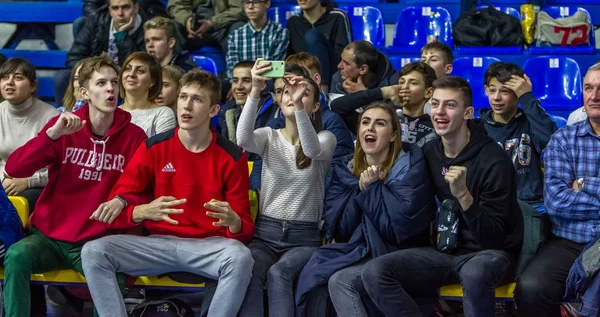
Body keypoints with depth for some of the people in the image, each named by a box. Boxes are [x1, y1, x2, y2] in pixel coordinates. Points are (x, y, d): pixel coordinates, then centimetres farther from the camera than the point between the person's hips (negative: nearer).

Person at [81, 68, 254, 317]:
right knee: (93, 252, -22)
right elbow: (116, 208, -2)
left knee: (240, 256, -36)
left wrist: (233, 221, -26)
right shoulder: (153, 147, 2)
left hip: (209, 246, -2)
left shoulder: (232, 157, -1)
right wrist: (145, 211, -25)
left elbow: (244, 228, 0)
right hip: (158, 243, 2)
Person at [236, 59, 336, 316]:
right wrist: (255, 91, -31)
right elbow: (243, 138, -18)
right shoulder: (269, 137, 7)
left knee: (278, 274, -33)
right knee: (247, 273, -31)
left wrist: (298, 106, -39)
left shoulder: (325, 138, 3)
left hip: (304, 237, -1)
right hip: (265, 232, 1)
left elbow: (312, 149, -24)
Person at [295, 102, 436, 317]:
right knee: (313, 278, -23)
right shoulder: (345, 169, 7)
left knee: (340, 280, -28)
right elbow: (338, 228, 0)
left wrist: (372, 188, -15)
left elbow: (402, 224, -19)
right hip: (356, 249, 5)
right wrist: (360, 190, -13)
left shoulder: (410, 166, -8)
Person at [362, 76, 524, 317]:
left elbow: (493, 237, -18)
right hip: (444, 251, 5)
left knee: (474, 273, -41)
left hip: (488, 253, -5)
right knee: (374, 271, -19)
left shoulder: (493, 160, -15)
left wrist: (463, 195, -32)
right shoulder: (428, 153, 3)